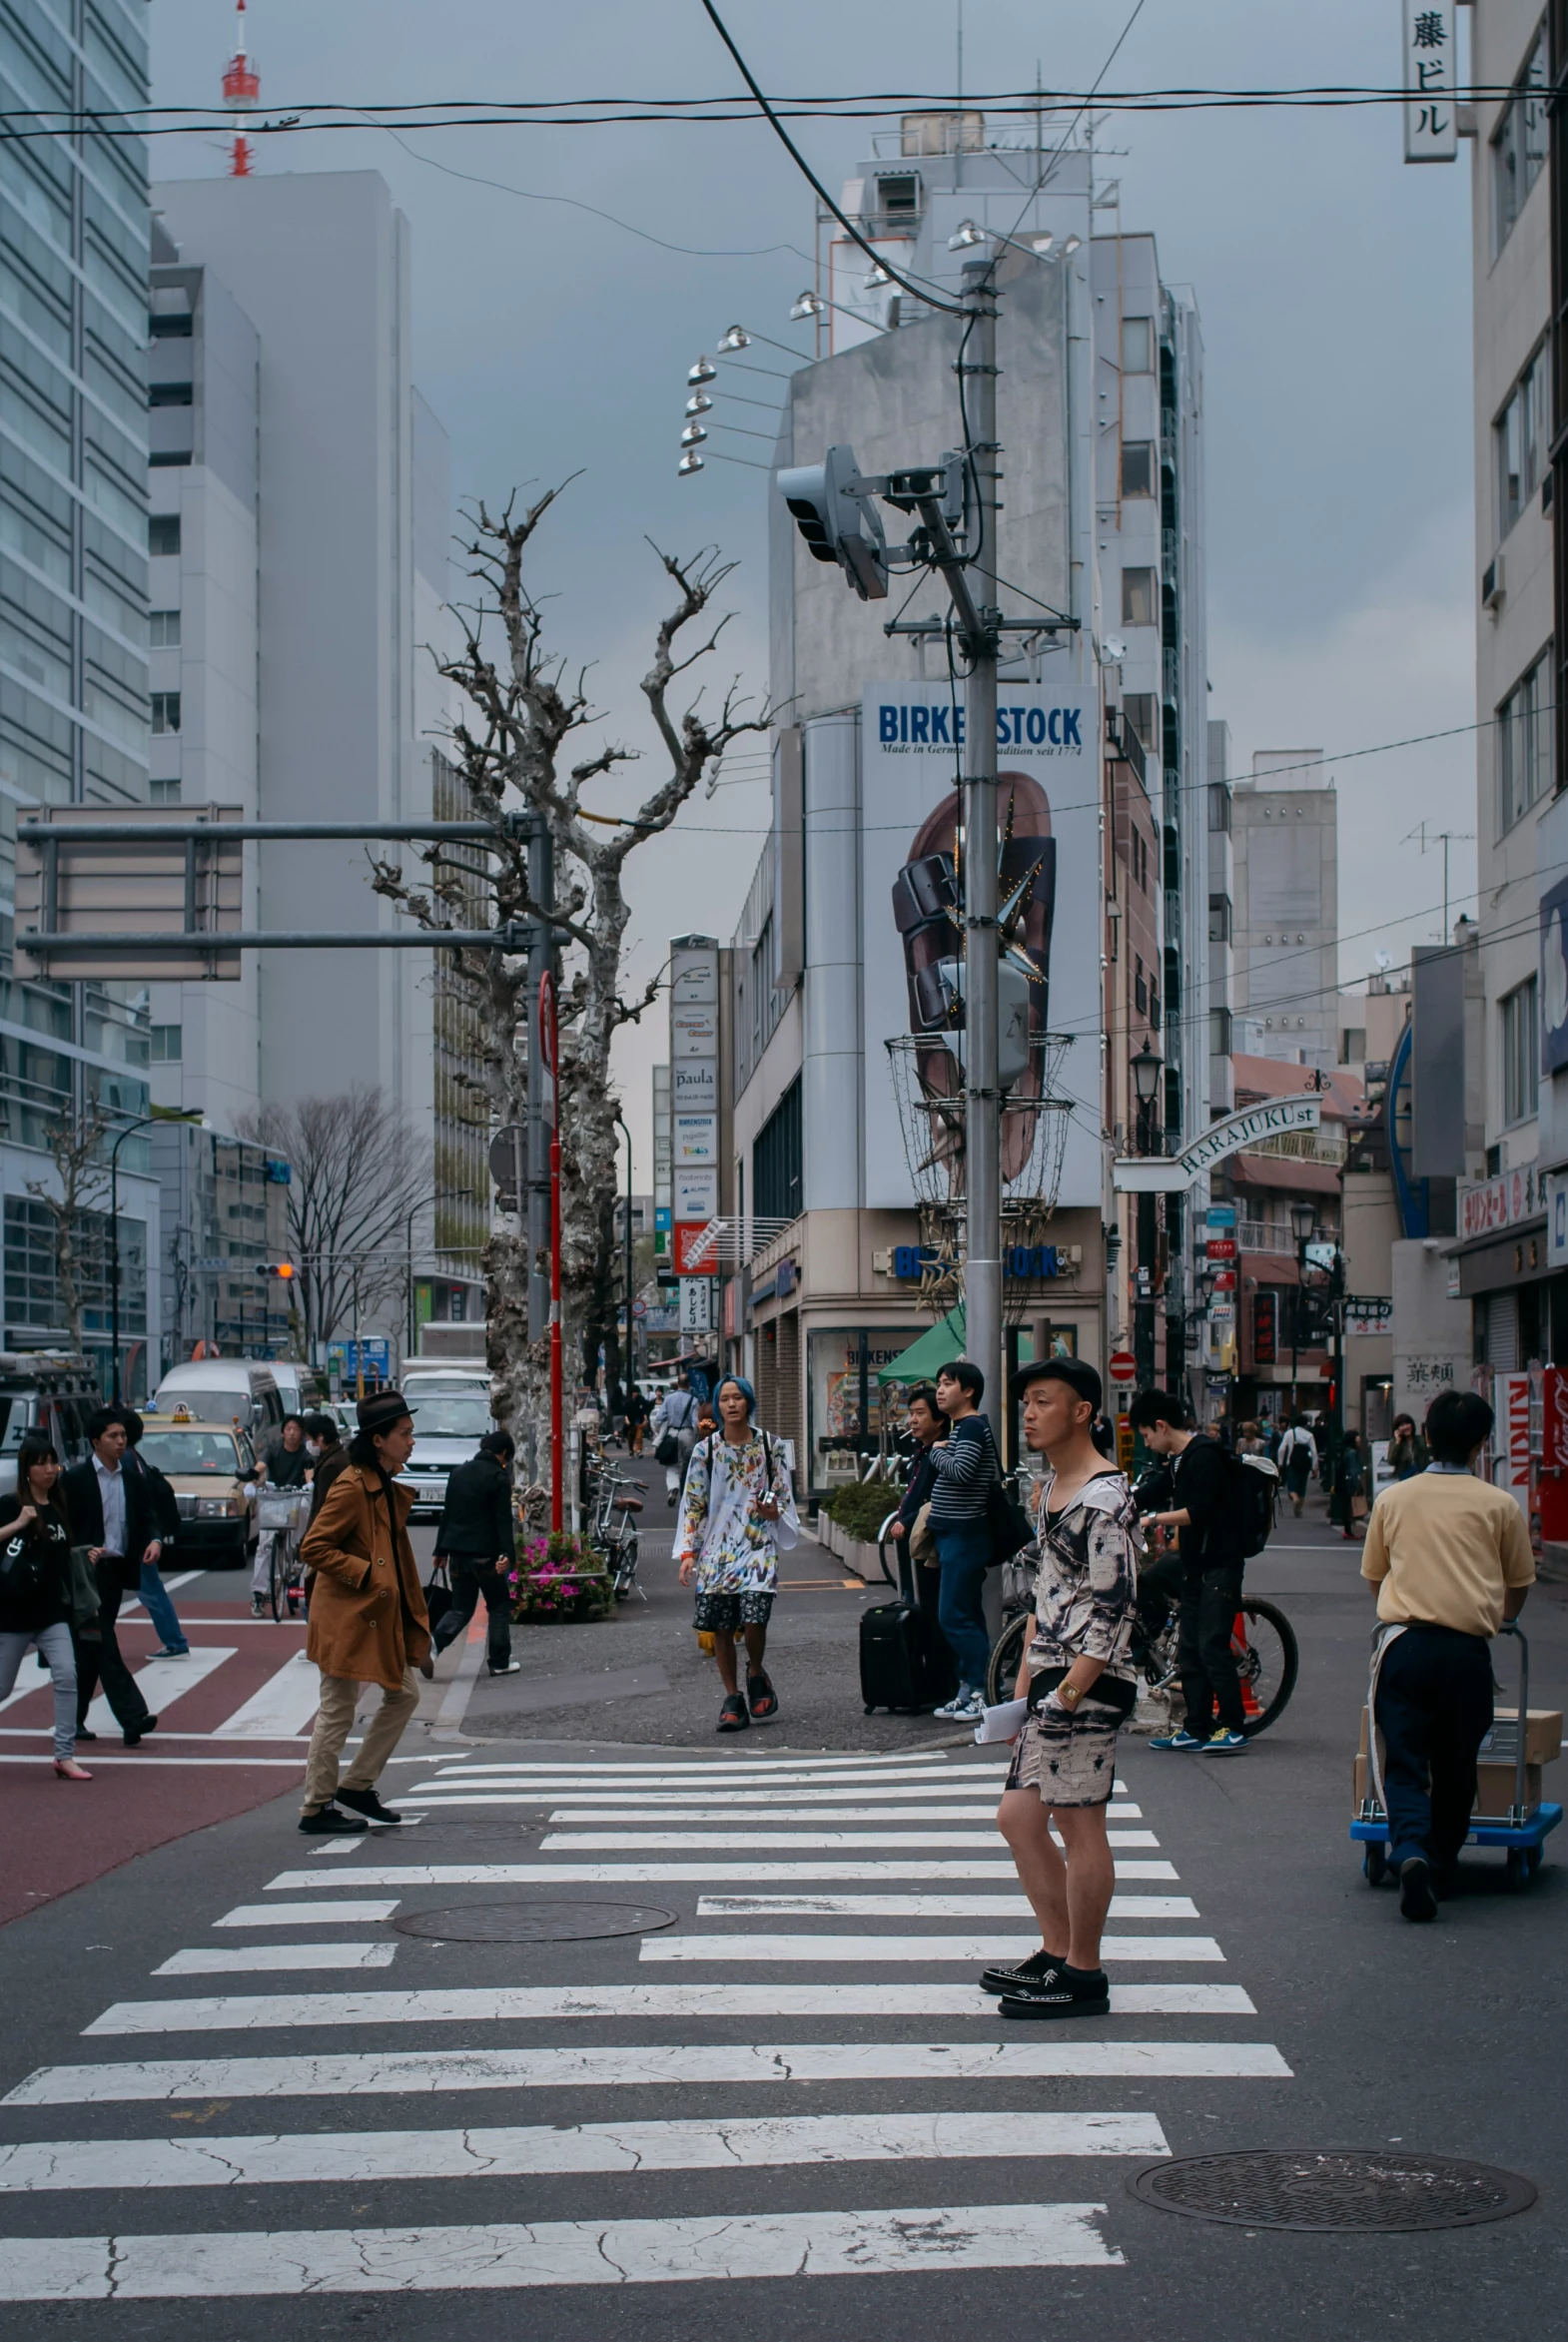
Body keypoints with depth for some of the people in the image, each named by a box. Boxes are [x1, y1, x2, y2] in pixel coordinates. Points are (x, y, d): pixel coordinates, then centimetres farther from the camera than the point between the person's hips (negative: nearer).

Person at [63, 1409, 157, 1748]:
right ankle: (132, 1717, -17)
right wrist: (83, 1552, -19)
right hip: (89, 1569, -5)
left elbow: (141, 1523, 13)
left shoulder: (133, 1478, 9)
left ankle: (75, 1718, 19)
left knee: (90, 1648, 11)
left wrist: (146, 1548, -6)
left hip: (117, 1569, 5)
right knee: (103, 1645, -10)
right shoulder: (77, 1478, -5)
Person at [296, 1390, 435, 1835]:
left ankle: (357, 1785, 24)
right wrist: (367, 1574, -21)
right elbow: (313, 1547, -20)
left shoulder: (388, 1489, 13)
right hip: (347, 1616, -10)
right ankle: (316, 1807, 7)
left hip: (382, 1616, 10)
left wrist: (416, 1628, 19)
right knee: (338, 1711, -3)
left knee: (403, 1696, 14)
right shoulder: (351, 1488, -17)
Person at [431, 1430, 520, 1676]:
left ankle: (432, 1646, -11)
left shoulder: (458, 1473, 12)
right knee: (499, 1606, 9)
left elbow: (447, 1513, 16)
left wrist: (441, 1549, 20)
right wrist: (507, 1554, -19)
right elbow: (503, 1519, -15)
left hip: (458, 1551, 6)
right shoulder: (498, 1477, -8)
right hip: (485, 1552, -6)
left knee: (460, 1608, 11)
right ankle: (500, 1662, 9)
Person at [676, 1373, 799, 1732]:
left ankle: (756, 1673, 14)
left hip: (758, 1545, -1)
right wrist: (687, 1552, -2)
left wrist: (775, 1510, -12)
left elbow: (784, 1494, 11)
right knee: (720, 1629, 2)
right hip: (716, 1550, 1)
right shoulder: (705, 1450, 3)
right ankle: (732, 1700, 15)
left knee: (754, 1620, -16)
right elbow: (693, 1504, 5)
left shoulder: (769, 1446, 3)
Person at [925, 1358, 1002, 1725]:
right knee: (965, 1616, 11)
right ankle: (968, 1690, 15)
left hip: (965, 1536, -10)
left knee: (955, 1616, -11)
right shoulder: (960, 1428, 17)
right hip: (953, 1534, 10)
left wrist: (937, 1452, -10)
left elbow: (961, 1471, -28)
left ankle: (983, 1693, -8)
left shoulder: (973, 1426, -13)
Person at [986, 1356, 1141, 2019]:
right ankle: (1057, 1951, 23)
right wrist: (1024, 1684, 19)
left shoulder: (1104, 1501, -15)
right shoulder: (1051, 1486, 16)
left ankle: (1083, 1976, 5)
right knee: (1018, 1815, 13)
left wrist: (1069, 1694, -21)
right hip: (1050, 1678, 10)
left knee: (1079, 1826, -3)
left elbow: (1112, 1612, -19)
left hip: (1090, 1682, -10)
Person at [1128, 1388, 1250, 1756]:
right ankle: (1197, 1728, 13)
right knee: (1189, 1649, 9)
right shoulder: (1178, 1461, 15)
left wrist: (1154, 1518, -15)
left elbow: (1199, 1511, -22)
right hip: (1195, 1566, 10)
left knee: (1212, 1645, -11)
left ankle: (1233, 1727, -6)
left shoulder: (1204, 1456, -14)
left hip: (1219, 1565, -10)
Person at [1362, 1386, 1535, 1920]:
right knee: (1455, 1770, 15)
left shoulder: (1392, 1499, 8)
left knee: (1404, 1765, 0)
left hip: (1403, 1642, 0)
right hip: (1468, 1651, 0)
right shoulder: (1500, 1506, 4)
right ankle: (1442, 1866, 24)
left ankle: (1410, 1850, -24)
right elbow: (1519, 1587, 16)